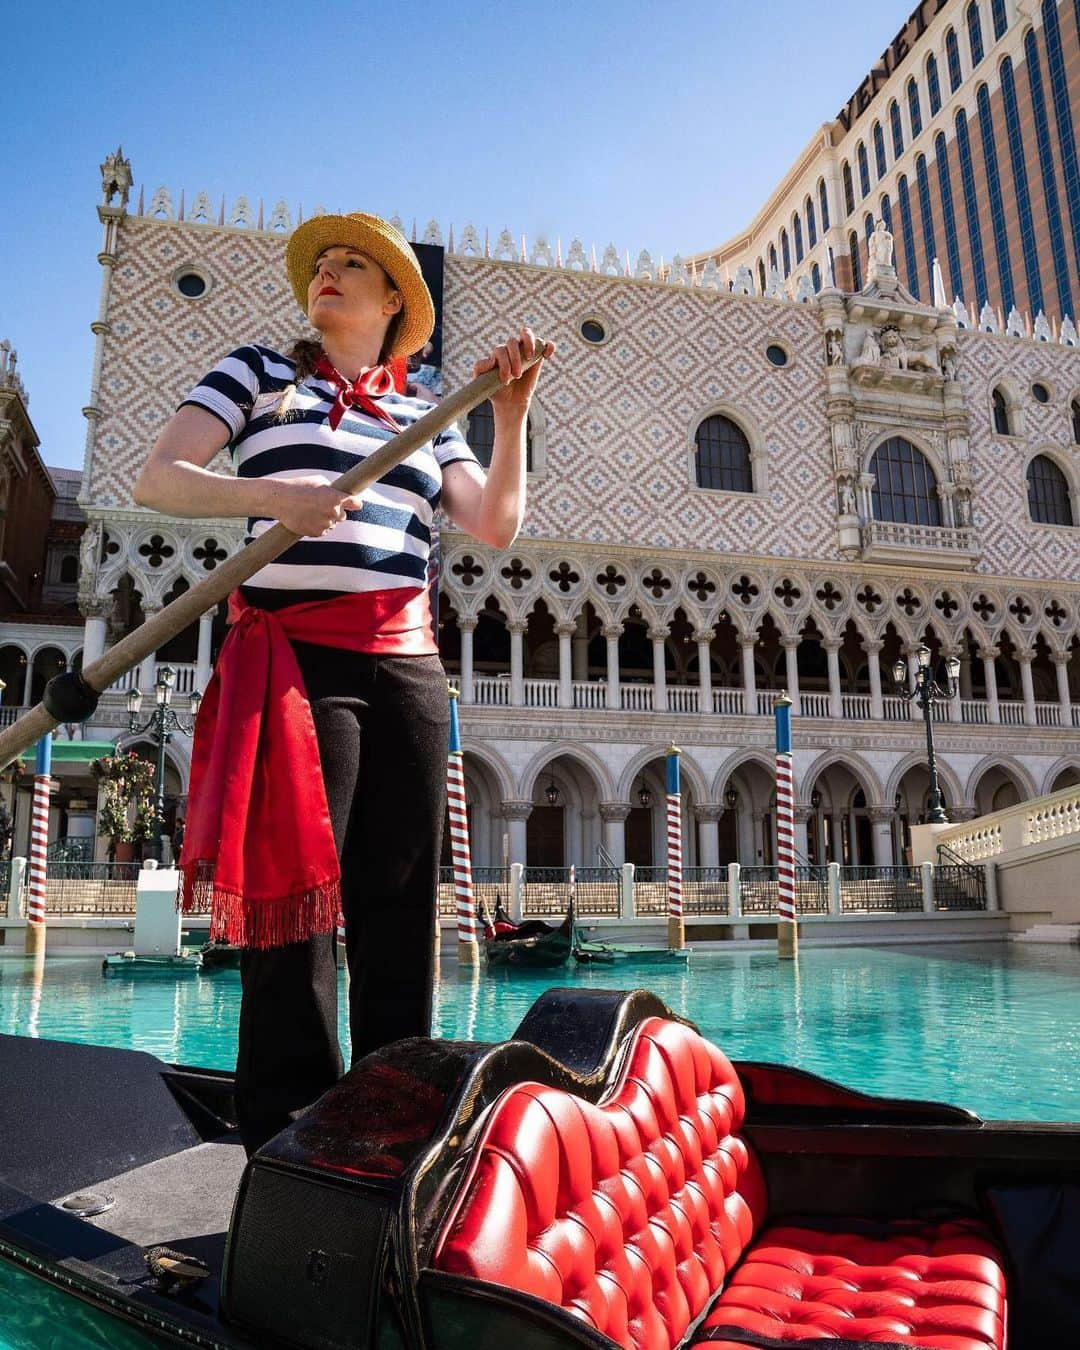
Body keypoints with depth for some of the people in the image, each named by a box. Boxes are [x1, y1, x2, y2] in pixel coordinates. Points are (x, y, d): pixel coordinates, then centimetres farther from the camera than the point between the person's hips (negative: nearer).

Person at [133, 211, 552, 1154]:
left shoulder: (426, 417, 20)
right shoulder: (259, 371, 12)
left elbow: (496, 526, 8)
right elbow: (157, 479, 0)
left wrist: (511, 414, -3)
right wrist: (270, 495, -17)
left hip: (408, 669, 4)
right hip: (296, 657, -3)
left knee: (400, 906, 4)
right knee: (295, 897, -5)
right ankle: (285, 1142, 4)